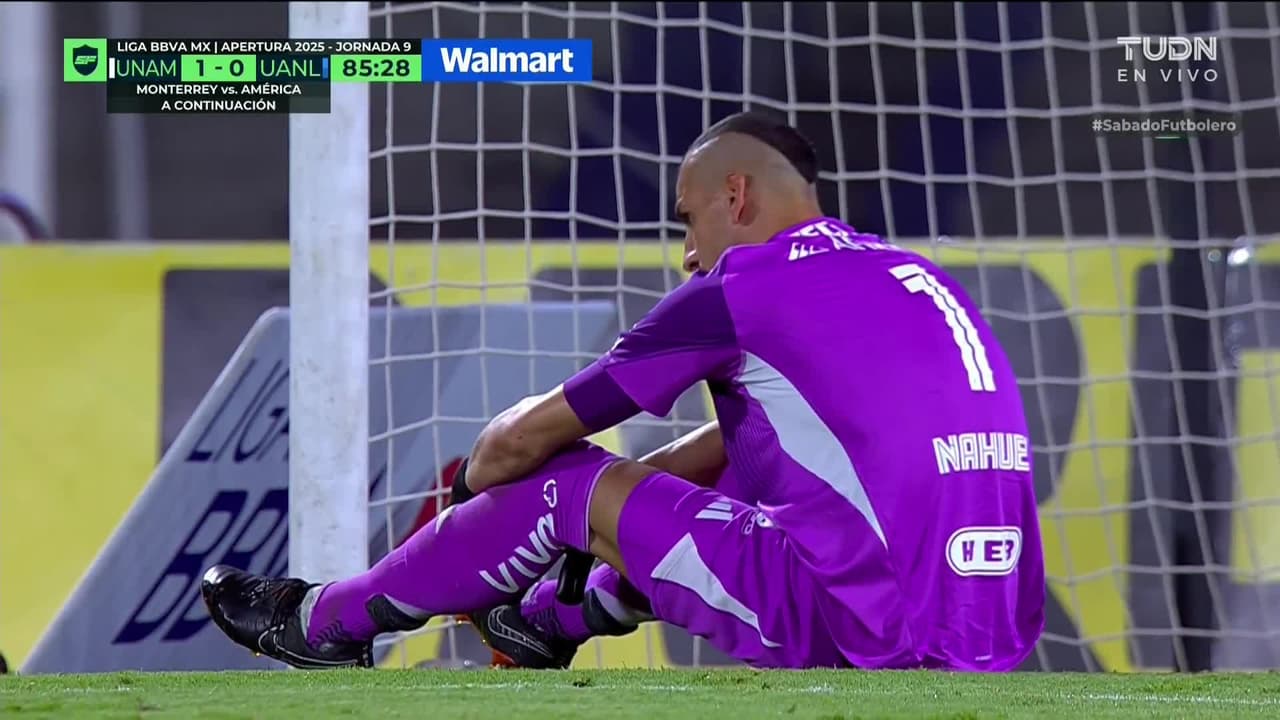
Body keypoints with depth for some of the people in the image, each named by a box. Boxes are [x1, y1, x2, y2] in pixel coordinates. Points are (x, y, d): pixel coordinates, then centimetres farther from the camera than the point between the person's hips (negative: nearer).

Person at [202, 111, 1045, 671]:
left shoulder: (744, 286, -1)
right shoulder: (910, 277, 21)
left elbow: (523, 438, 9)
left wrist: (468, 487, 28)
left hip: (856, 628, -8)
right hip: (994, 640, 8)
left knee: (565, 486, 6)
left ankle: (328, 621, 25)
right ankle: (544, 623, 49)